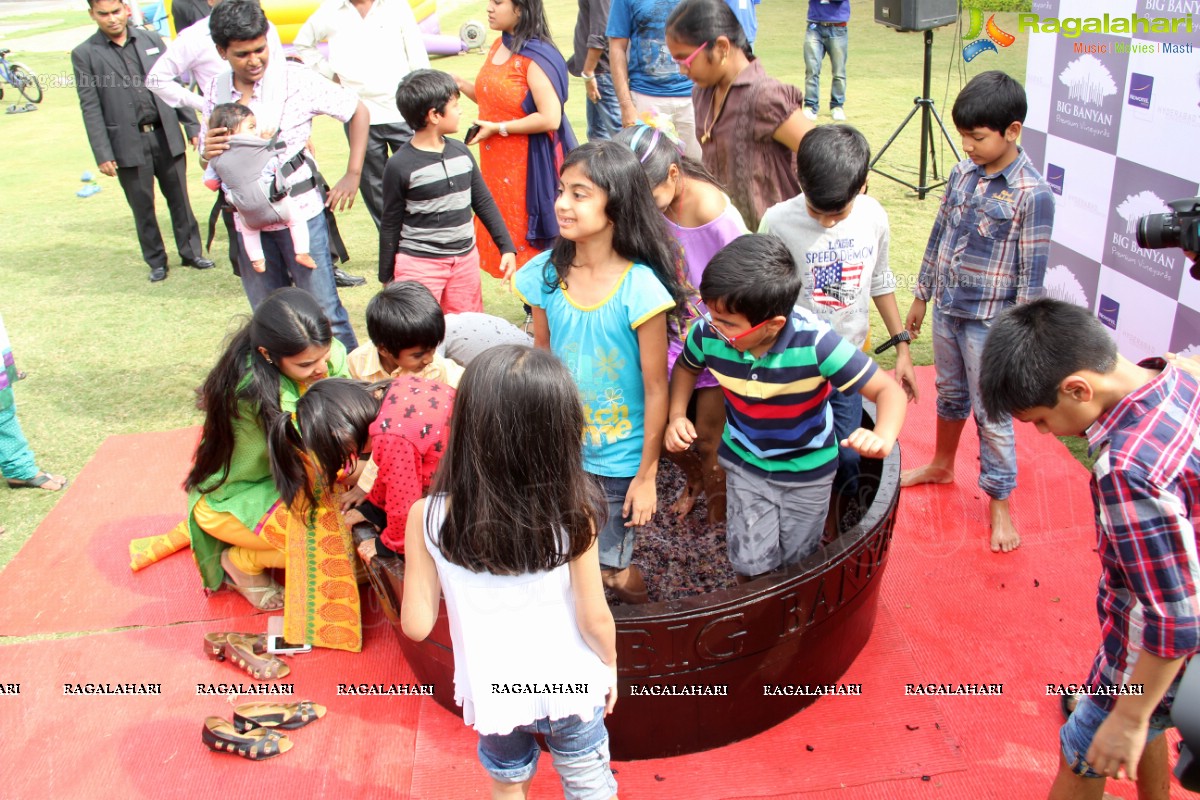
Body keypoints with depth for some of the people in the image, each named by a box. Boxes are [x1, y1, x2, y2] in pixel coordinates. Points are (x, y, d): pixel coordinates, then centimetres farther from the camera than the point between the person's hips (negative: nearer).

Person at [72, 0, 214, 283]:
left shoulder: (152, 40, 6)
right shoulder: (84, 54, -2)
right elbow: (90, 109, -4)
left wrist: (192, 126, 6)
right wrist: (103, 155, -9)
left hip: (167, 136, 2)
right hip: (128, 144, -2)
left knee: (179, 199, 10)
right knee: (142, 207, 7)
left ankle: (191, 252, 23)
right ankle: (156, 261, 20)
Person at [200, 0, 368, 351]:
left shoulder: (295, 79, -7)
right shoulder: (216, 92, 4)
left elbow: (358, 112, -1)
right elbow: (211, 168, 12)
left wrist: (352, 176, -7)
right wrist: (207, 152, -14)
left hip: (300, 214, -4)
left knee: (324, 313, 0)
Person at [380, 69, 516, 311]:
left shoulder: (461, 152, 3)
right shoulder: (400, 166, -11)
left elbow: (484, 203, 12)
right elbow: (390, 225, -3)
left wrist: (506, 247, 10)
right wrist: (386, 277, 2)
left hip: (466, 259, 5)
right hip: (419, 264, -5)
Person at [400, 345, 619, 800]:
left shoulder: (428, 518, -23)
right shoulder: (572, 514, -24)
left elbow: (417, 625, -15)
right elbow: (595, 618, -14)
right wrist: (610, 666, 5)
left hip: (491, 693, 1)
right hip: (569, 686, -1)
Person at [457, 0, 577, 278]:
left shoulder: (535, 57, -17)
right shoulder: (499, 46, 9)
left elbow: (550, 118, -23)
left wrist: (498, 128, -17)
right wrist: (461, 85, 3)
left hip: (528, 165, -9)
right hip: (498, 164, 9)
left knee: (529, 243, 0)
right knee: (505, 237, 14)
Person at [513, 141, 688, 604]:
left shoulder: (639, 288, -22)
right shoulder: (546, 274, -10)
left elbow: (656, 389, -14)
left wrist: (647, 475, -9)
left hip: (621, 460, -3)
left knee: (612, 562, 15)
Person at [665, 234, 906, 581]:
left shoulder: (815, 344, -35)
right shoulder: (707, 332, -25)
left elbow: (889, 390, -28)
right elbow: (686, 367, 1)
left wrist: (882, 438, -49)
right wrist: (677, 415, -17)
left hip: (807, 470, -1)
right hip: (745, 462, 2)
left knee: (797, 564, 18)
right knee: (750, 565, 5)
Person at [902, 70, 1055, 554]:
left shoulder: (1031, 194, -17)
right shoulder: (962, 174, 1)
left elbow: (1031, 273, -15)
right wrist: (921, 297, 15)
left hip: (990, 321, -6)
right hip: (946, 309, 6)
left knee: (992, 415, 3)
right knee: (950, 394, 23)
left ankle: (1000, 503, 18)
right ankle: (942, 465, 44)